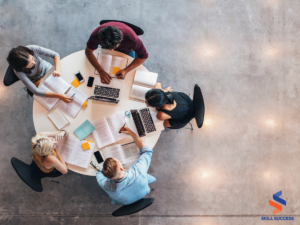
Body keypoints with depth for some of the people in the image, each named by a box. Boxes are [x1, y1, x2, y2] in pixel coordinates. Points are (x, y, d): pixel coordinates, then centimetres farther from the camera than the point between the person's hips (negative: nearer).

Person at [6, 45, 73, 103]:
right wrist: (59, 96, -48)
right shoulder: (19, 71, -38)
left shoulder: (32, 49, -35)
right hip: (36, 80, -2)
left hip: (46, 68, 3)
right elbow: (35, 91, -39)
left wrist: (57, 70, -43)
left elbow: (55, 54, -24)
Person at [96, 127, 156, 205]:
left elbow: (99, 173, -15)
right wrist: (132, 134, -20)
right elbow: (147, 151, -23)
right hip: (143, 195, 0)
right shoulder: (138, 171, -46)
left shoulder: (107, 186, -42)